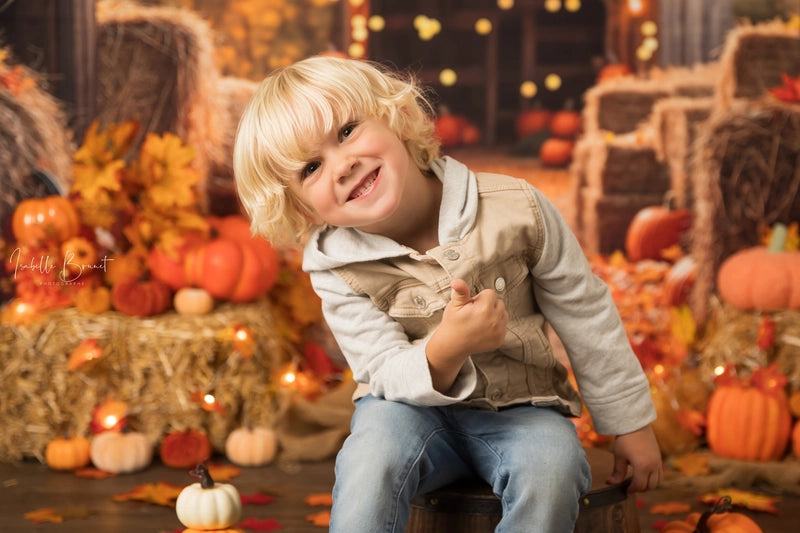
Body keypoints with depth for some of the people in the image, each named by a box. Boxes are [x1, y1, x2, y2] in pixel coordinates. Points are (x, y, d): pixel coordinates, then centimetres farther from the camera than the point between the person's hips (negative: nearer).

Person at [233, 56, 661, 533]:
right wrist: (445, 351, -40)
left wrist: (632, 425, 5)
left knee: (553, 469, -31)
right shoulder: (335, 269, -13)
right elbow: (389, 375, -15)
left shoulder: (515, 209, -15)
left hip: (519, 408, 1)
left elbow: (587, 316, -2)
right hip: (413, 404, 0)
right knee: (372, 453, -33)